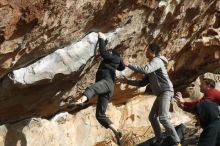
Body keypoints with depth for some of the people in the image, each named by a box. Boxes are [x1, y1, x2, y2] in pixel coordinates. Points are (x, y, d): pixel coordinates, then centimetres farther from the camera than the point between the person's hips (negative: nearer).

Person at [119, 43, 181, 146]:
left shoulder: (156, 60, -9)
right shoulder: (151, 66, 22)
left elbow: (144, 70, -28)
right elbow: (142, 83, 23)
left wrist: (129, 64, -20)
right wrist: (128, 81, 16)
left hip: (166, 91, -10)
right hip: (160, 94, 10)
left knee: (163, 118, -21)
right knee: (152, 117, 12)